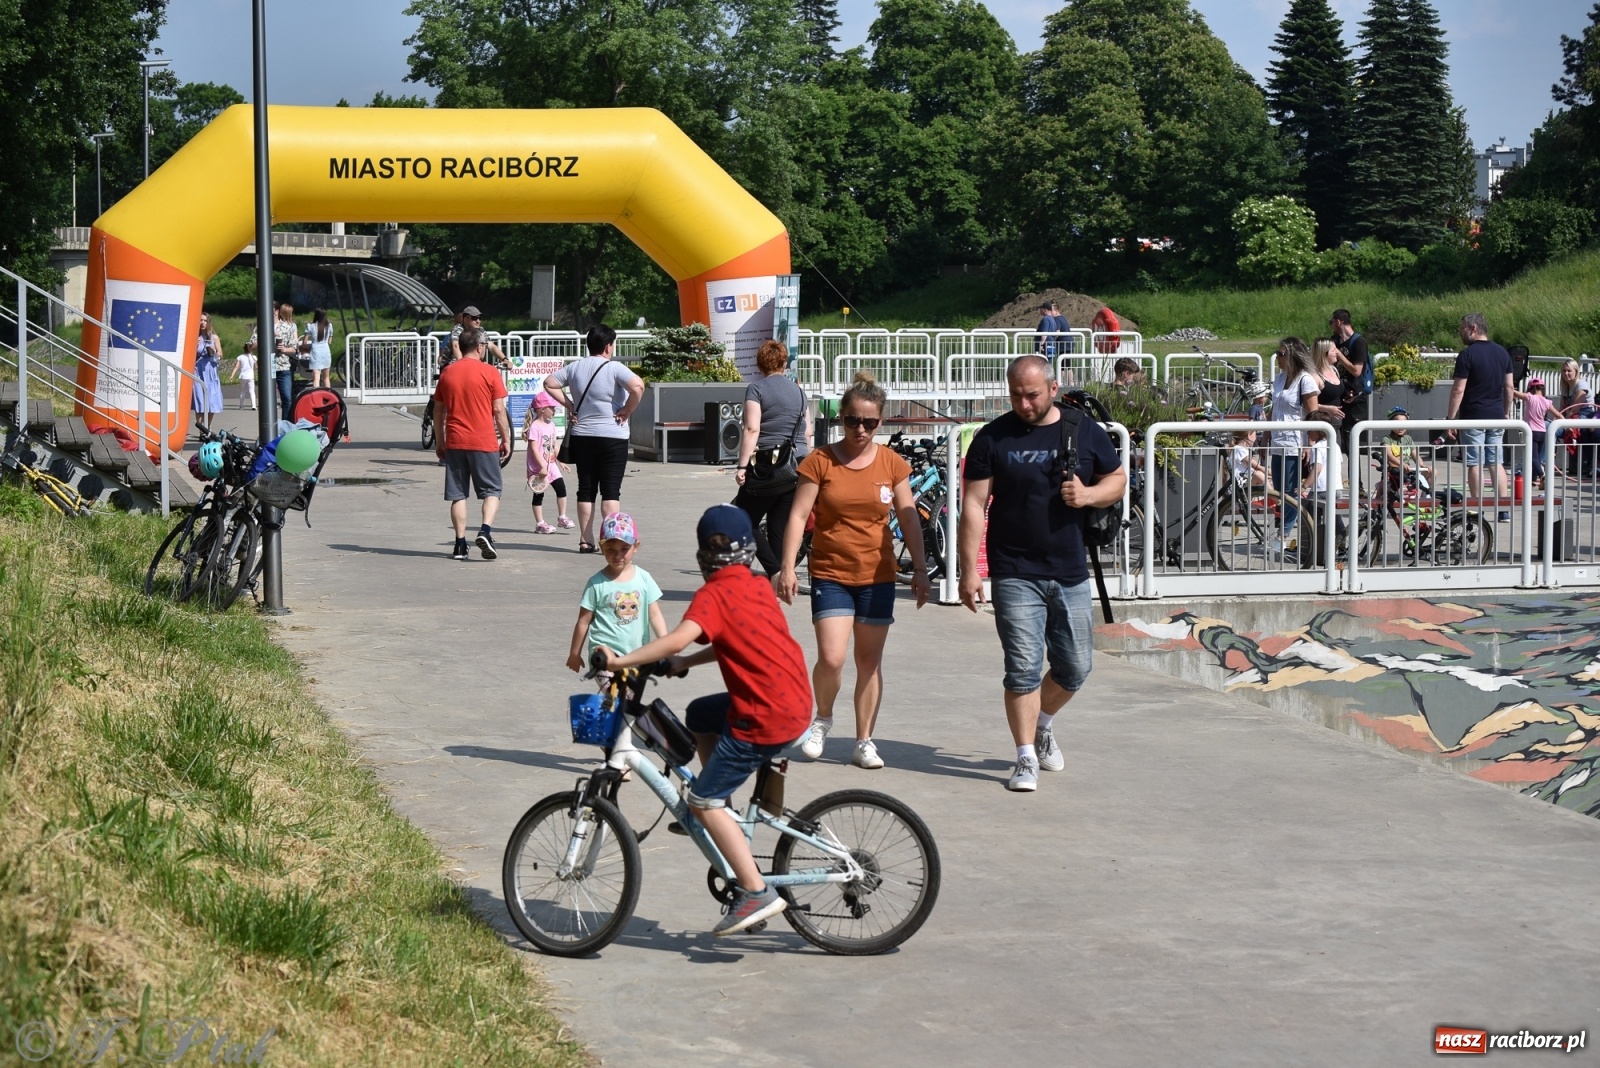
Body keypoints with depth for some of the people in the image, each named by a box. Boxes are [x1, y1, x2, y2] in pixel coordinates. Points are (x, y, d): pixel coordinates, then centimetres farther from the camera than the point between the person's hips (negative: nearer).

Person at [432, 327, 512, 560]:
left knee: (458, 494, 8)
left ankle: (460, 544, 5)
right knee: (491, 491, 6)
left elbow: (438, 410, 11)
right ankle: (486, 531, -15)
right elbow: (499, 410, -5)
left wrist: (439, 441, 19)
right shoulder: (489, 373, -5)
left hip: (454, 442, 3)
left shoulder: (447, 373, 6)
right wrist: (506, 439, 5)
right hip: (484, 442, -3)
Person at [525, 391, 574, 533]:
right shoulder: (535, 427, -17)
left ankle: (562, 517, 12)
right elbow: (534, 448, -21)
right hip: (538, 467, -7)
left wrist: (560, 460, 6)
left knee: (561, 488, 2)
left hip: (551, 464, 7)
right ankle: (539, 523, 7)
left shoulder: (551, 425, 9)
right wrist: (543, 466, -23)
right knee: (539, 494, 1)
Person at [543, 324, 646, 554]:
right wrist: (627, 410, -13)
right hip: (612, 436, -5)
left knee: (586, 489, 10)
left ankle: (586, 540, 11)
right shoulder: (614, 368, -12)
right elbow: (637, 386, -26)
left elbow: (550, 384, 10)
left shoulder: (575, 367, 5)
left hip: (582, 436, 5)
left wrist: (569, 405, 8)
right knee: (611, 490, -2)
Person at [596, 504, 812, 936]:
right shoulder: (759, 587, 13)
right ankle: (719, 814, 29)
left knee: (703, 801, -2)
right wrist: (687, 662, 17)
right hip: (796, 702, 9)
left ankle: (757, 892, -8)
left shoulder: (713, 595, -12)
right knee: (698, 714, 27)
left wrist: (623, 661, -23)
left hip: (764, 719, -9)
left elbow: (678, 639, -28)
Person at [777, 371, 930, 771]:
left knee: (869, 661, 7)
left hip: (877, 577, 2)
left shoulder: (892, 464, 3)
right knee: (831, 659, -13)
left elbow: (909, 518, 7)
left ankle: (864, 741, 17)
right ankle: (823, 718, 14)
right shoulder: (820, 461, -4)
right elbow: (798, 515, -5)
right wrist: (788, 567, -11)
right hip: (830, 575, -2)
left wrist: (920, 569, 3)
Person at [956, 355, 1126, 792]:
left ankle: (1042, 727, 37)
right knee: (1023, 669, -7)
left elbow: (1118, 479, 14)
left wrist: (1089, 494, -10)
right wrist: (969, 570, -10)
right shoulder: (993, 438, -3)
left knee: (1074, 669, 10)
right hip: (1015, 576, -3)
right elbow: (973, 505, -4)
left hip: (1071, 574, 3)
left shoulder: (1085, 432, 5)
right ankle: (1026, 759, 2)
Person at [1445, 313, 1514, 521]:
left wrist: (1450, 418, -9)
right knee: (1497, 462, 10)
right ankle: (1504, 510, 8)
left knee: (1475, 464, -1)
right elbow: (1509, 387, 12)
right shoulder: (1503, 353, 9)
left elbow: (1458, 390, -14)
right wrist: (1507, 413, 21)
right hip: (1497, 417, 6)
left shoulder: (1467, 355, -12)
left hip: (1473, 417, -6)